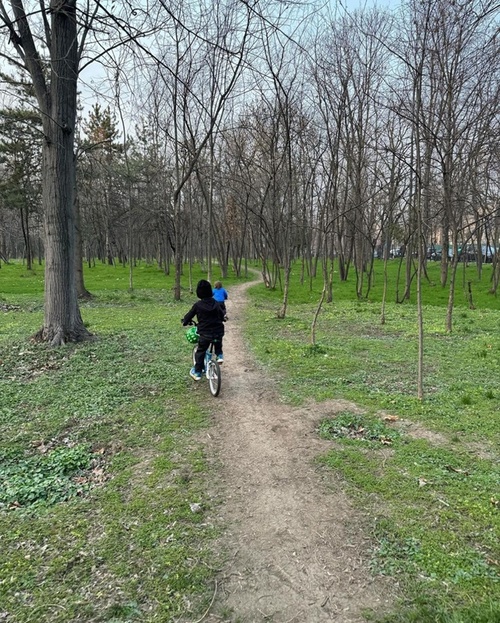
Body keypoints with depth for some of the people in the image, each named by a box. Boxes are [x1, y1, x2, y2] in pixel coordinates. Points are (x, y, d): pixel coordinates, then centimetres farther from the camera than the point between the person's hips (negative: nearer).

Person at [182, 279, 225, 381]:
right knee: (218, 343, 37)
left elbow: (189, 316, 2)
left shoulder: (198, 305, -8)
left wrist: (185, 322, 24)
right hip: (218, 332, 3)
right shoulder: (216, 303, 3)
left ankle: (197, 372, 19)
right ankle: (219, 355, 22)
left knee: (200, 352, 14)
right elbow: (222, 315, 16)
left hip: (205, 333, -3)